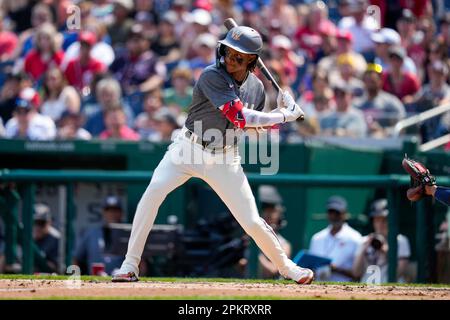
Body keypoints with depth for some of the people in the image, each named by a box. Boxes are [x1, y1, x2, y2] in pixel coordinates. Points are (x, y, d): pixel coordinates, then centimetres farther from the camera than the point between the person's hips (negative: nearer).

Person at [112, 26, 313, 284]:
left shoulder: (256, 87, 1)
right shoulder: (212, 76, -19)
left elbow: (254, 126, 13)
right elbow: (239, 117, -25)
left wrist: (281, 111, -3)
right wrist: (285, 116, -19)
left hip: (225, 160, 4)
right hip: (190, 148, -4)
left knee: (252, 222, 0)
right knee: (153, 192, -26)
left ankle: (287, 267, 26)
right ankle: (130, 266, -18)